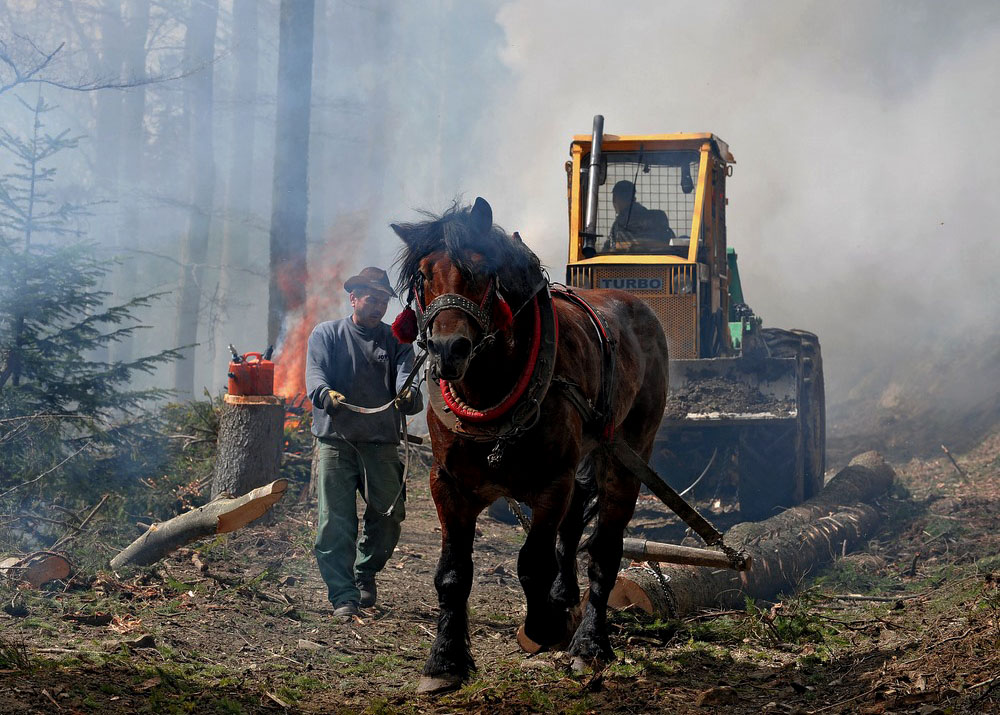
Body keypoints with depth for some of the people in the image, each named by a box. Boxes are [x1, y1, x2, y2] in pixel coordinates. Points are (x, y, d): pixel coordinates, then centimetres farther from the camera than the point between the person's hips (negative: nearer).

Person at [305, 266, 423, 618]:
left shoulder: (396, 341, 13)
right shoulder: (326, 334, 9)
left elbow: (405, 375, -5)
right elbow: (315, 373, -8)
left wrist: (408, 395, -30)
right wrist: (326, 393, -32)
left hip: (381, 443, 2)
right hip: (335, 440, -2)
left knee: (389, 514, 0)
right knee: (336, 520, -7)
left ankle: (365, 574, 25)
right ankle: (343, 596, -1)